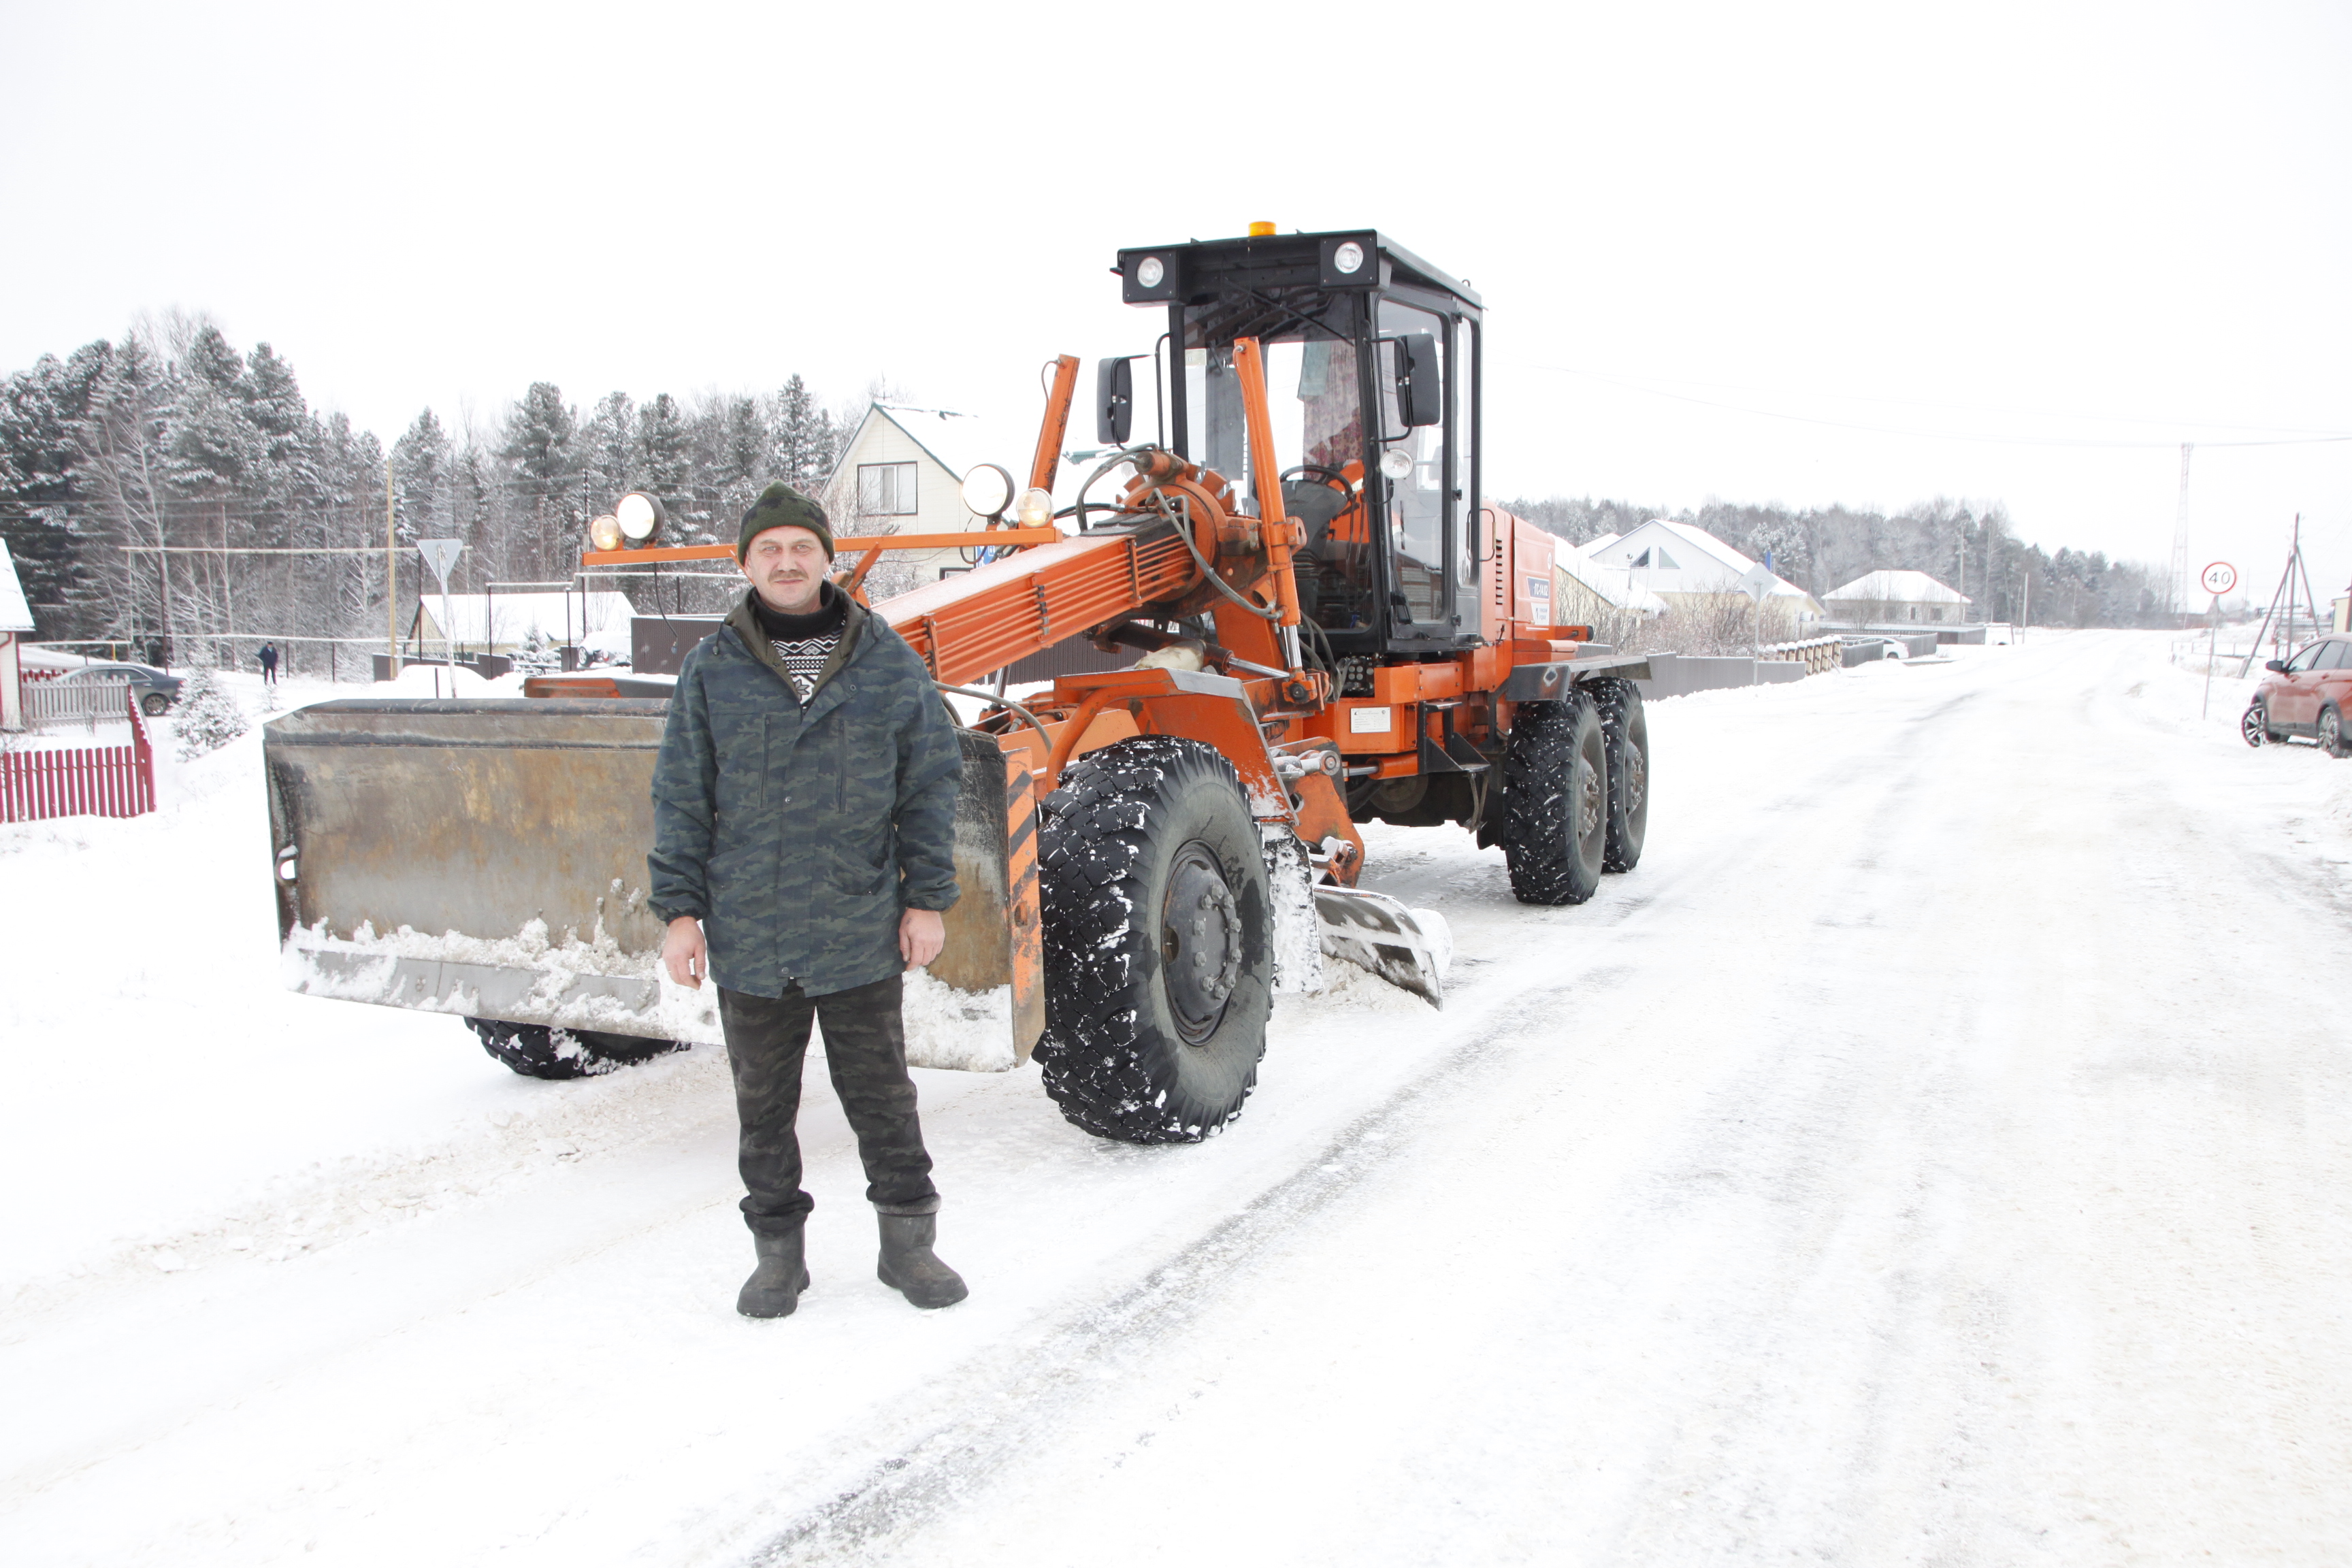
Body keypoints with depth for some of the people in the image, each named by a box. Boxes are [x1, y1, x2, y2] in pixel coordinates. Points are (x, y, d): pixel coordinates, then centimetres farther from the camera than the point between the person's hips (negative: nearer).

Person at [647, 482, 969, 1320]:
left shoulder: (888, 662, 1)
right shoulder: (711, 669, 1)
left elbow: (930, 786, 3)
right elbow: (681, 800, 3)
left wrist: (928, 898, -1)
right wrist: (680, 909, -1)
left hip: (862, 934, -1)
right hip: (748, 937, 1)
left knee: (882, 1094, 10)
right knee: (764, 1103, 13)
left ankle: (908, 1241, 25)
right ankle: (778, 1251, 28)